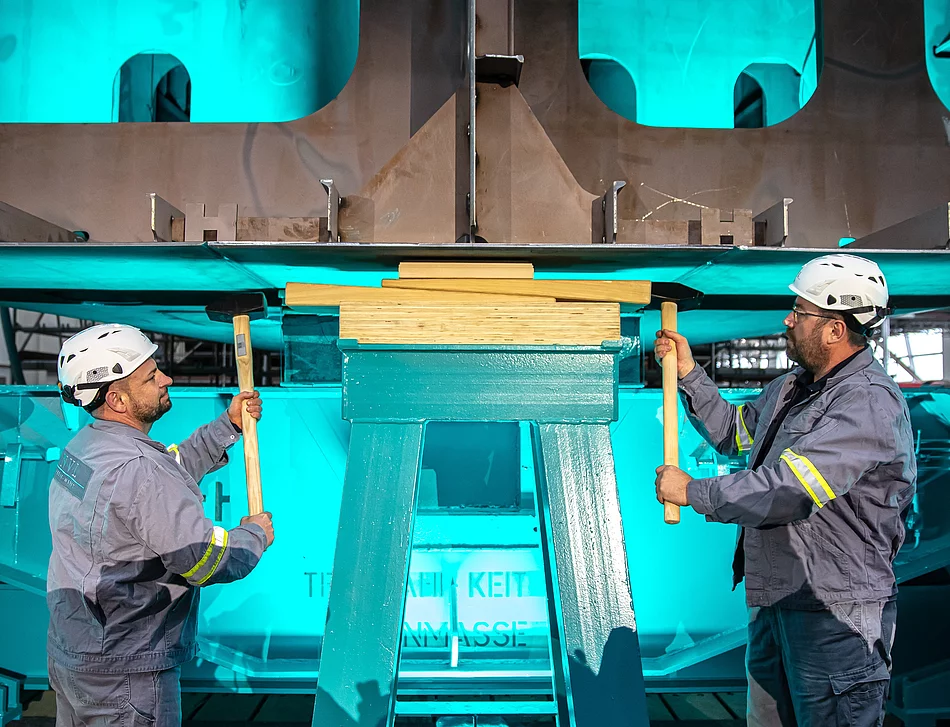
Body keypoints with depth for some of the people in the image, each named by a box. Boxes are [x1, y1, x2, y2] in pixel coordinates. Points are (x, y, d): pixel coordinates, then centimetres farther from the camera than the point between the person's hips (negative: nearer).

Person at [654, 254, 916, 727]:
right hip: (775, 600, 9)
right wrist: (688, 374, 14)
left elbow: (788, 489, -29)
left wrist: (692, 492, -18)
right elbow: (733, 433, 25)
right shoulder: (791, 388, 9)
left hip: (836, 614, -9)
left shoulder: (870, 403, -21)